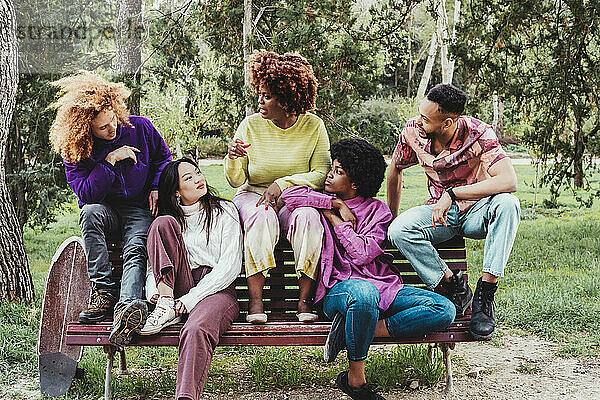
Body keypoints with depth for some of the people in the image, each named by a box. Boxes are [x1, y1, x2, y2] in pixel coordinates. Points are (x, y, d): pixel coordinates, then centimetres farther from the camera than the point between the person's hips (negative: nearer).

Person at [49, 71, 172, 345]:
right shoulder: (73, 151, -8)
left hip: (140, 210, 0)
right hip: (105, 211, 1)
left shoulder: (140, 127, -4)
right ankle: (104, 291, -32)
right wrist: (109, 161, -24)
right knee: (91, 212, -36)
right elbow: (86, 194, -17)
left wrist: (156, 187, -1)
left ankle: (126, 305, -60)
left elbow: (164, 156, 14)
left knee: (136, 250, -32)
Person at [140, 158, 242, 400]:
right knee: (164, 224, -15)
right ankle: (166, 305, -25)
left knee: (196, 330, -38)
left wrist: (189, 300, -12)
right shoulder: (171, 218, 21)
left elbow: (231, 265, -1)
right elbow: (153, 265, 16)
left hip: (217, 289, -3)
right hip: (179, 288, 3)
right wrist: (154, 292, -10)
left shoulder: (224, 211, 11)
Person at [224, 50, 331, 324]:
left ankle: (305, 300, -25)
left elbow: (322, 175, -7)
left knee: (308, 217, -34)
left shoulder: (313, 126, -1)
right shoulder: (251, 125, 0)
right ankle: (255, 300, -31)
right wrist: (232, 159, -21)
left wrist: (283, 184, -20)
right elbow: (236, 181, 1)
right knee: (261, 217, -35)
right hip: (253, 195, 0)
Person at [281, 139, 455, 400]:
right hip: (338, 288, -3)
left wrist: (336, 219, -1)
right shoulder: (324, 203, 15)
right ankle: (355, 378, -23)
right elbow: (290, 195, -8)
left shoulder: (377, 209, 11)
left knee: (444, 310, -19)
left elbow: (363, 253, -5)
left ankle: (358, 330, -24)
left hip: (383, 287, 3)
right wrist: (338, 204, -4)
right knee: (364, 294, -42)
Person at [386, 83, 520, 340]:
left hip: (477, 211, -2)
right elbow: (395, 171, 8)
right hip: (440, 211, 3)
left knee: (507, 204, -36)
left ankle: (485, 293, -29)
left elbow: (509, 181, -35)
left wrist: (452, 193, -38)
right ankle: (455, 287, -13)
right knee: (399, 231, -28)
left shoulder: (478, 134, -23)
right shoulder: (413, 132, -12)